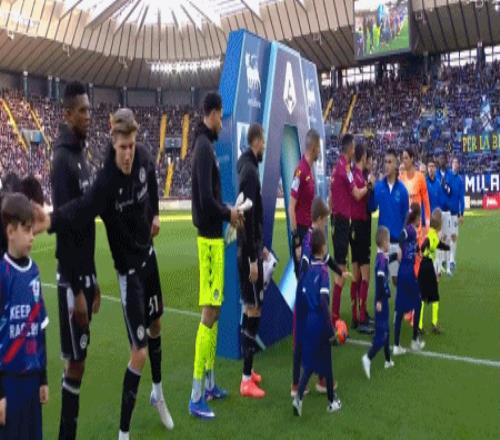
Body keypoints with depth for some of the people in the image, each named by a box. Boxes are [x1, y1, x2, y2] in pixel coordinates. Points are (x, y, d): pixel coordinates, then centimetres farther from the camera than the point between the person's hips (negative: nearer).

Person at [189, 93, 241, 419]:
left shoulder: (205, 144, 16)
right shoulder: (204, 147, -14)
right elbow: (206, 200, -22)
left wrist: (227, 211, 9)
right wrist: (229, 214, -8)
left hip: (212, 236, 10)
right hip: (210, 238, -10)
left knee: (214, 309, 14)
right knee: (210, 311, -7)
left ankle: (210, 383, 25)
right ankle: (197, 396, 0)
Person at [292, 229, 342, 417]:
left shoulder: (308, 269, 4)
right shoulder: (323, 270, -16)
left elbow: (303, 297, 7)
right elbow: (323, 301, -22)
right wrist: (331, 329, -16)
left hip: (308, 322, 5)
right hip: (321, 323, -5)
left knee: (310, 361, 13)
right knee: (325, 362, 10)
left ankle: (298, 397, -1)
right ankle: (332, 401, 26)